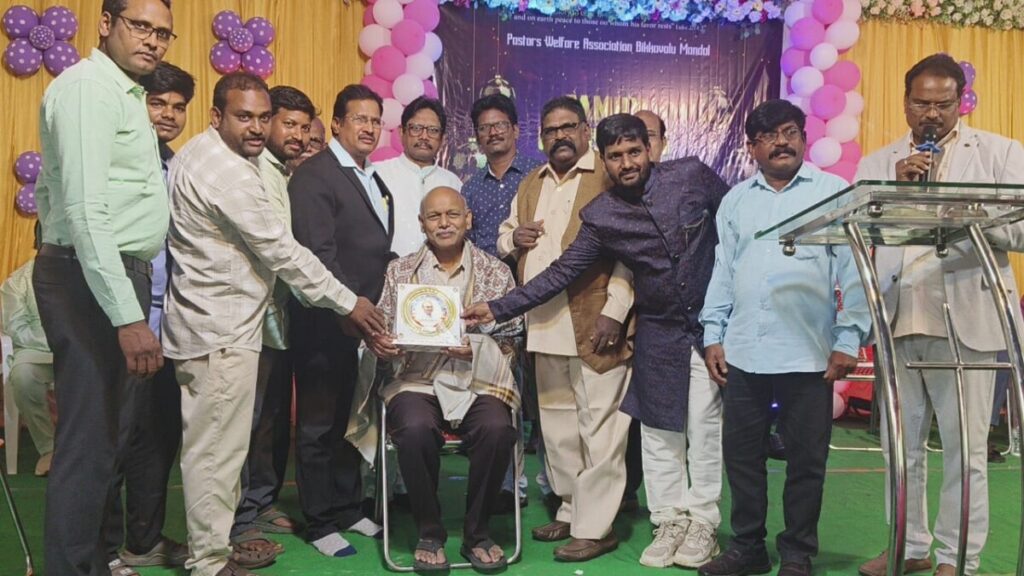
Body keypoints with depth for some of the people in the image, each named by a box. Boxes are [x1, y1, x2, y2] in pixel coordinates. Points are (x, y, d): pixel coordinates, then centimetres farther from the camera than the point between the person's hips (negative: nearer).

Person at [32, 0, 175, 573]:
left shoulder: (122, 92, 18)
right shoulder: (88, 87, -13)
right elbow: (85, 210, -22)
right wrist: (128, 315, -27)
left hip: (117, 275, 11)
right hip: (91, 279, -11)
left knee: (110, 432, 18)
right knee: (89, 439, -5)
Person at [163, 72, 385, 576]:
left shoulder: (199, 154, 13)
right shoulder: (228, 173, -19)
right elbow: (281, 250, -18)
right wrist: (347, 303, -11)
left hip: (212, 322, 11)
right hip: (220, 331, -11)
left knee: (214, 445, 18)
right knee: (217, 450, -1)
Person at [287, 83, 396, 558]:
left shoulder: (374, 180, 16)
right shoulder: (314, 176, -10)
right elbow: (319, 253, -18)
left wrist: (380, 306, 6)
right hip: (326, 322, -7)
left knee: (352, 420, 16)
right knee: (319, 425, 6)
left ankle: (348, 509, 29)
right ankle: (320, 523, 19)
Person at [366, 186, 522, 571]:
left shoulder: (496, 272, 11)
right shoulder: (400, 271, 14)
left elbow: (510, 340, 7)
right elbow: (382, 331, 14)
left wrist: (475, 348, -12)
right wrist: (380, 344, -10)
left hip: (478, 380, 0)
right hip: (415, 380, 0)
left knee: (497, 430, -30)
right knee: (416, 430, -32)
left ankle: (477, 533, -5)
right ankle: (429, 533, -6)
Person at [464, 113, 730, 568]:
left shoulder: (692, 175, -7)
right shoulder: (599, 217, -5)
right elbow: (560, 273, -3)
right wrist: (498, 308, -8)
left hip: (712, 322, -1)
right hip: (658, 332, 1)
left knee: (704, 428, 6)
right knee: (659, 432, 8)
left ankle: (702, 521, 22)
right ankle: (670, 521, 24)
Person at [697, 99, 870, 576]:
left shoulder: (835, 191, 2)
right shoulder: (735, 200, 13)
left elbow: (853, 270, -3)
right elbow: (723, 271, 12)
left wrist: (848, 340, -9)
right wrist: (713, 334, 6)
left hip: (808, 353, -3)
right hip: (742, 352, 3)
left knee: (806, 458, 7)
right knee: (741, 453, 10)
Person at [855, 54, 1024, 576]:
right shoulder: (878, 163, 13)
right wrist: (896, 188, -11)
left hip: (966, 321, -3)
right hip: (898, 320, 3)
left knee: (965, 449, 2)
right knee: (900, 446, 11)